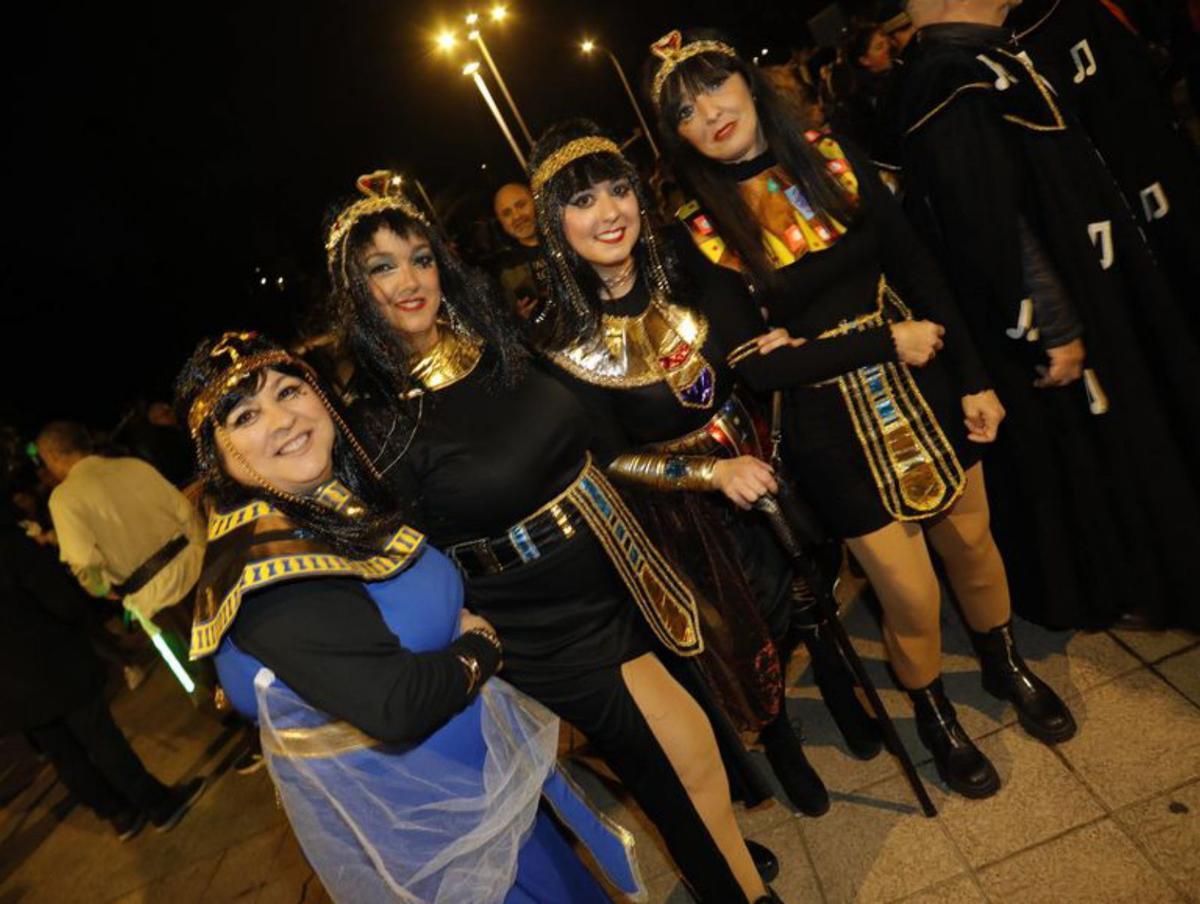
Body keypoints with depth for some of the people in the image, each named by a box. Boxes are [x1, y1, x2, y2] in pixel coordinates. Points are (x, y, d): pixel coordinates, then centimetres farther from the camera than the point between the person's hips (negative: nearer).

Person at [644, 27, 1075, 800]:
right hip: (831, 428, -3)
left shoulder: (830, 158, -2)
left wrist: (973, 380, 1)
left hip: (920, 388, 4)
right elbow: (758, 365, -15)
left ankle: (1007, 665, 50)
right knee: (911, 593, 6)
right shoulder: (703, 230, -13)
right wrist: (885, 343, -15)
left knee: (971, 539, 19)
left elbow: (918, 271, 2)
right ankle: (935, 716, 38)